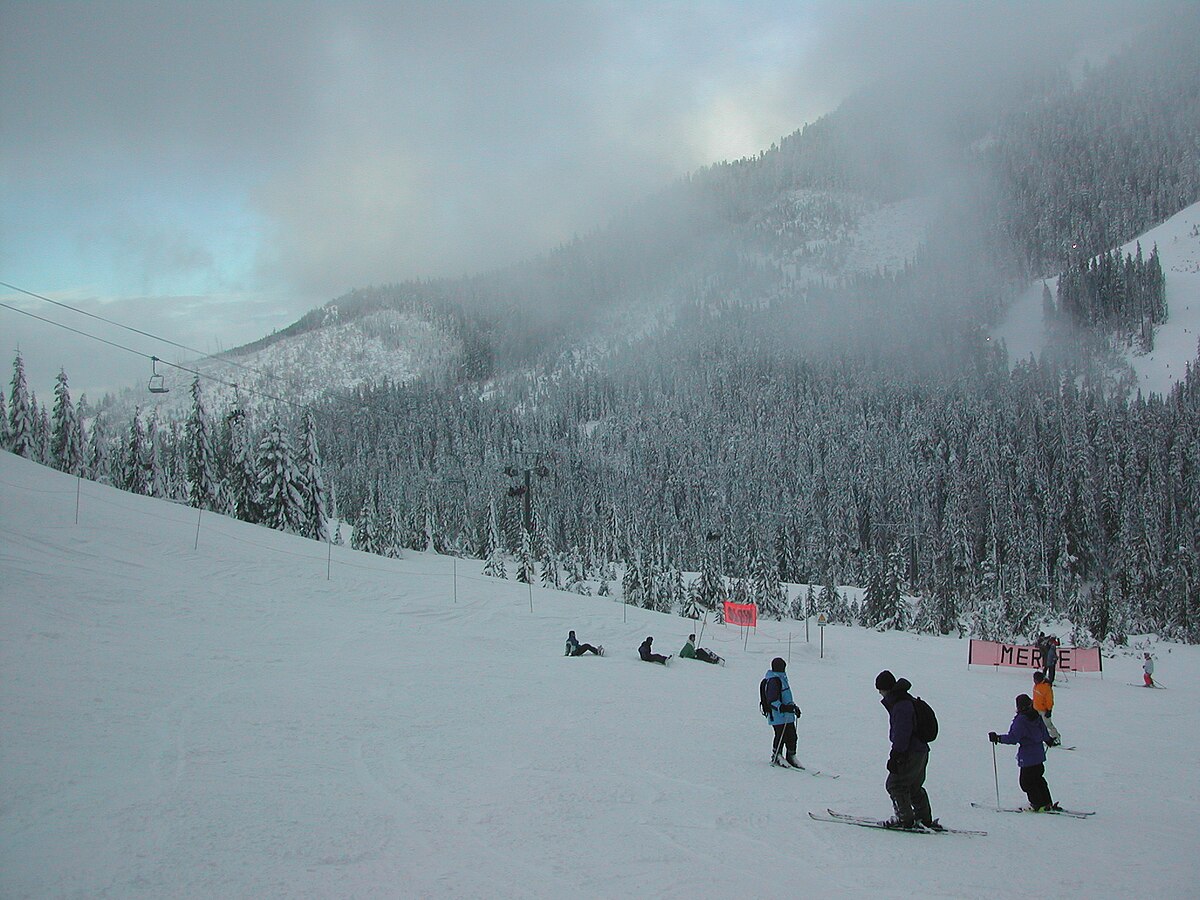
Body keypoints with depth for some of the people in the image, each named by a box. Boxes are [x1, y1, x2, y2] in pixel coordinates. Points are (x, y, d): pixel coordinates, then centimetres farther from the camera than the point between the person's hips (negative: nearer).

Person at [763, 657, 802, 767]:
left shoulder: (782, 679, 17)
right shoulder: (773, 681, -16)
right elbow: (772, 700, -22)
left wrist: (793, 707, 30)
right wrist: (783, 708, -32)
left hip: (788, 716, 10)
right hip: (779, 717, -10)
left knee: (792, 736, 12)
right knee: (781, 736, -5)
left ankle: (791, 757, 23)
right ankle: (776, 757, 9)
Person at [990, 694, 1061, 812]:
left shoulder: (1020, 720, -20)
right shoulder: (1037, 716, 4)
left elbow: (1013, 738, -25)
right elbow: (1044, 732, 18)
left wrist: (998, 738, -21)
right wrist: (1048, 740, 38)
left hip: (1027, 757, -8)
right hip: (1039, 754, 9)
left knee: (1026, 781, 3)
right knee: (1037, 778, 20)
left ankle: (1039, 804, 4)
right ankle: (1048, 803, 24)